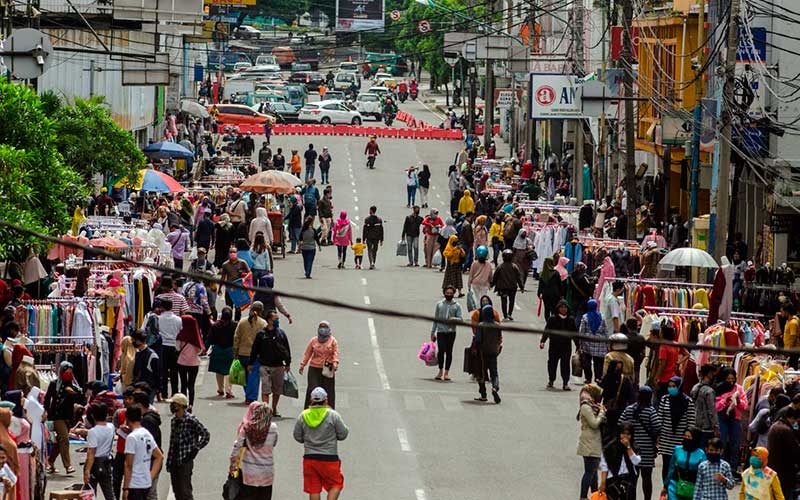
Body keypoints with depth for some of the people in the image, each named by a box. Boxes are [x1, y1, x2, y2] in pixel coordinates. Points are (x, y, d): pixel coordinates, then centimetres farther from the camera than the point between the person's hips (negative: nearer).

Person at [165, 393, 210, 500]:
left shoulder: (191, 420, -11)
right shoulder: (174, 420, 10)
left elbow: (206, 435, -10)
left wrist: (195, 449, -12)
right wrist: (169, 462, 13)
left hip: (185, 461, -7)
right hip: (174, 461, 7)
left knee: (185, 491, -9)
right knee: (177, 491, 11)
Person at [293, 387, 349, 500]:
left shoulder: (303, 416, -1)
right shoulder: (333, 415, -9)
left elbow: (298, 437, 7)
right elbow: (343, 435, -2)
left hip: (309, 457, 3)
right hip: (329, 457, -3)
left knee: (314, 489, 8)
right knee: (335, 484, 10)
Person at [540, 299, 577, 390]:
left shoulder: (571, 320, 5)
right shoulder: (552, 319, -1)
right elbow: (546, 331, -4)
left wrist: (578, 345, 12)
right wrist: (542, 341, -18)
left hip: (566, 346, 0)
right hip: (554, 346, 0)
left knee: (565, 364, -6)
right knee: (552, 363, 9)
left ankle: (565, 383, -2)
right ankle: (551, 380, 30)